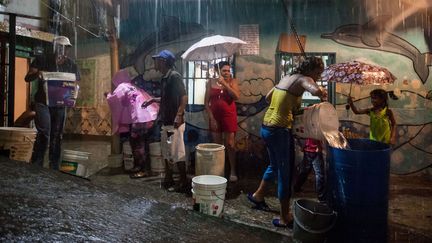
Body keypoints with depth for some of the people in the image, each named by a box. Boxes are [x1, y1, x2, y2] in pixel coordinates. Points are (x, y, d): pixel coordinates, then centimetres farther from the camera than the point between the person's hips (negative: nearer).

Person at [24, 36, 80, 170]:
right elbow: (27, 78, -2)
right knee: (44, 133, -15)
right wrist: (37, 74, -24)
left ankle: (54, 168, 15)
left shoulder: (71, 64, 5)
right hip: (43, 102, -3)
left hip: (60, 104, 3)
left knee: (57, 136, 7)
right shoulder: (42, 60, -2)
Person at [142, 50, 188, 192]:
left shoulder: (174, 76, -13)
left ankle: (183, 183, 7)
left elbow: (184, 97, -20)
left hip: (175, 123, -10)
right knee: (166, 153, 16)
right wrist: (153, 100, 20)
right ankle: (168, 180, 28)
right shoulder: (164, 78, 14)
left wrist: (179, 116, -27)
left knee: (178, 153, -3)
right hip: (166, 122, 10)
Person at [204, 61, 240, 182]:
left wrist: (224, 83, -16)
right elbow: (206, 102, 3)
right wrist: (211, 118, -5)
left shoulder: (232, 81, 1)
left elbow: (236, 96, -14)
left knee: (230, 144, 1)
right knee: (217, 145, 8)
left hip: (229, 116, -1)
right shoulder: (211, 82, 3)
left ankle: (233, 171, 12)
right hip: (215, 116, 2)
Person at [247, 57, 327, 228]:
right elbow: (315, 91, -30)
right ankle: (285, 218, 15)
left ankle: (258, 196, 44)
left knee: (275, 166, 28)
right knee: (285, 173, 3)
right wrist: (323, 94, -8)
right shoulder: (303, 79, -9)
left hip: (266, 127, 9)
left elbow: (268, 97, 24)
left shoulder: (286, 77, 15)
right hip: (280, 130, -9)